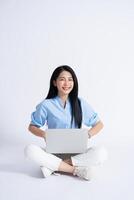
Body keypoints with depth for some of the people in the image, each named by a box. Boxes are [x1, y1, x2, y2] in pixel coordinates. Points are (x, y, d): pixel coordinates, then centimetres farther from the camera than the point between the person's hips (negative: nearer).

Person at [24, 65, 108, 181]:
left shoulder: (80, 103, 1)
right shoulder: (46, 105, -3)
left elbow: (99, 124, 9)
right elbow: (32, 127, 7)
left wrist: (88, 134, -12)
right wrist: (44, 134, -15)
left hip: (77, 152, 1)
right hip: (54, 152, 0)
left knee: (101, 153, -28)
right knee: (30, 150, -29)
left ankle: (53, 166, -22)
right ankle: (77, 170, -24)